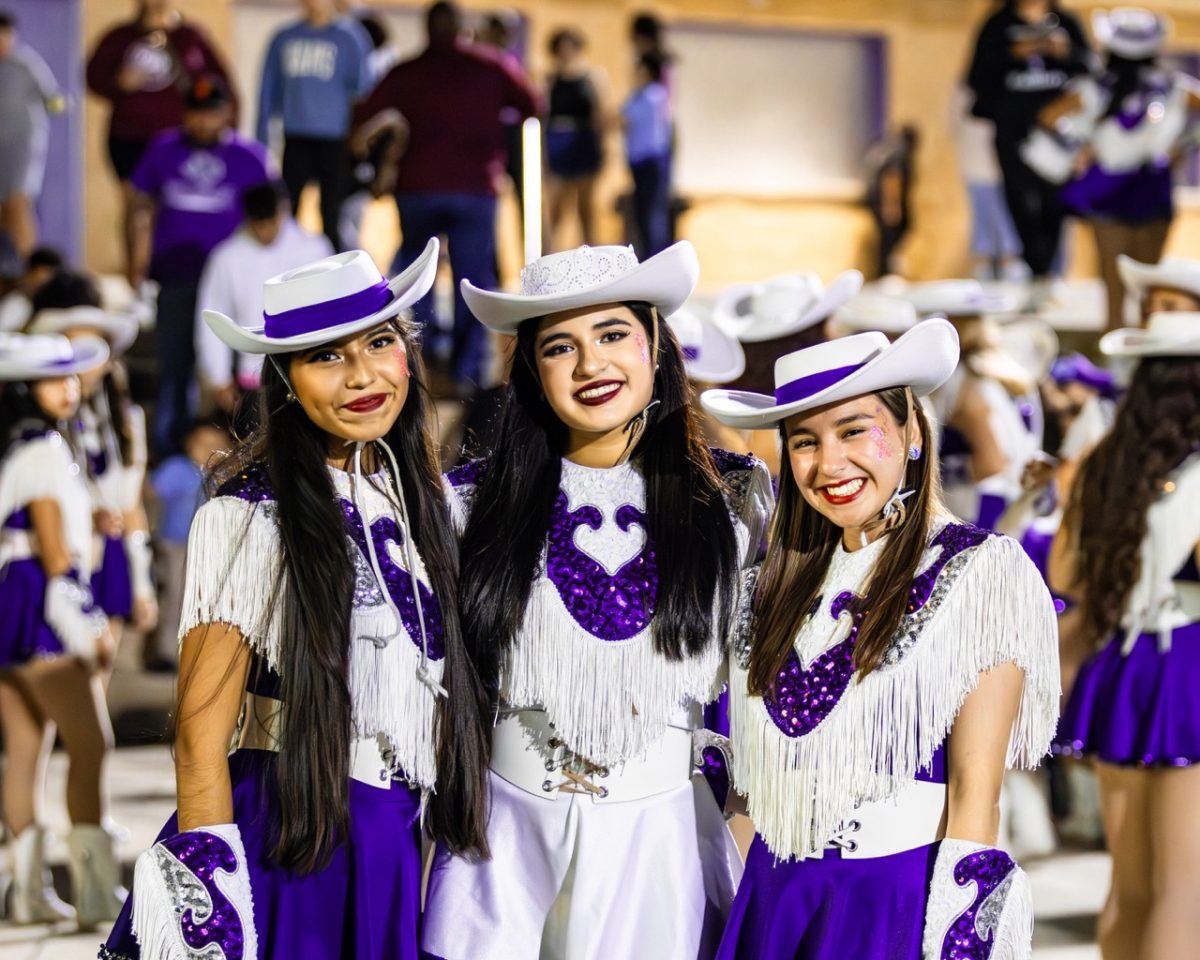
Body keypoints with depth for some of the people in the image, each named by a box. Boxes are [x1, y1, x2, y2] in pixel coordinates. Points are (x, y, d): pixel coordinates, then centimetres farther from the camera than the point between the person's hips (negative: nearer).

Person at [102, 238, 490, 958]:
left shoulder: (423, 499, 8)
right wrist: (211, 892, -18)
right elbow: (201, 735, -13)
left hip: (397, 843, 6)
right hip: (284, 842, -6)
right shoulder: (251, 519, -12)